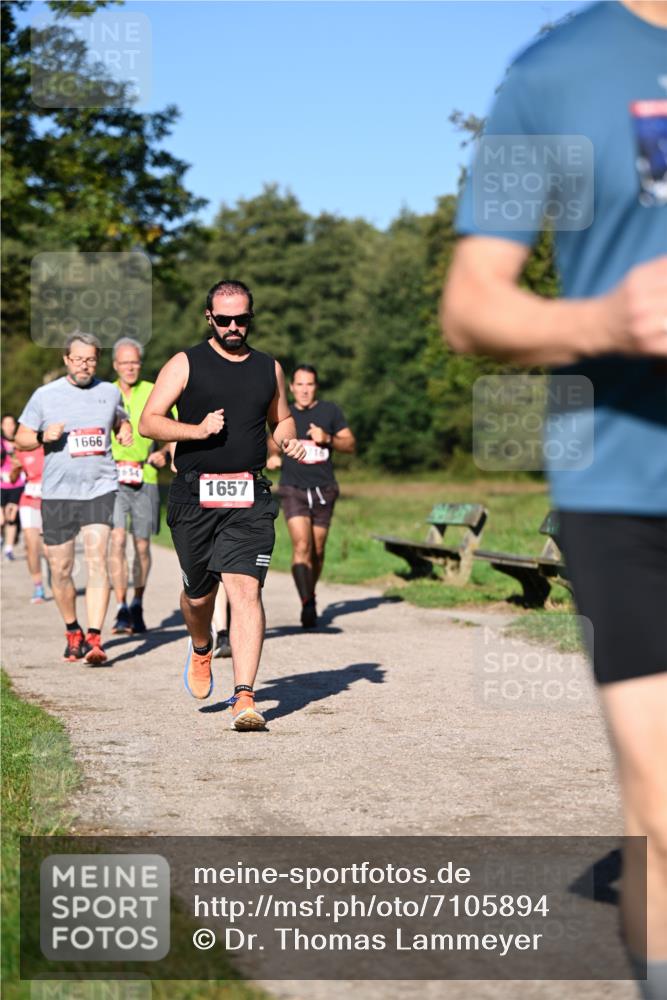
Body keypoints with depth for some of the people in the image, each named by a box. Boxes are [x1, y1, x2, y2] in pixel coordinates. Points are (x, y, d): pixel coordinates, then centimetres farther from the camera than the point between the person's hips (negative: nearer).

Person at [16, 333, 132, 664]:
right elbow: (21, 438, 7)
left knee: (97, 559, -15)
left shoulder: (109, 392, 8)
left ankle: (94, 638, -19)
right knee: (60, 568, 6)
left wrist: (126, 431, 4)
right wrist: (44, 437, -14)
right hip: (57, 492, 0)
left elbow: (120, 421, 27)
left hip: (100, 489, 0)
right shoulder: (45, 395, 2)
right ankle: (72, 631, 28)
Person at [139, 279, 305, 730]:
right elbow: (148, 422, -2)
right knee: (198, 593, 11)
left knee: (246, 590, -14)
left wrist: (290, 441, 5)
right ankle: (201, 649, 46)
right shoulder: (186, 364, 3)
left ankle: (245, 698, -16)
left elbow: (281, 419, 28)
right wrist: (197, 430, -17)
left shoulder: (269, 368, 13)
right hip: (194, 497, -1)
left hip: (249, 499, 1)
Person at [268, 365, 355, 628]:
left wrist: (327, 439, -13)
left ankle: (310, 595, 29)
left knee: (317, 550, 6)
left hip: (323, 490, 1)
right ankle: (307, 605, -25)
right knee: (301, 545, -18)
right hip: (293, 489, -1)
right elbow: (274, 442, 24)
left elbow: (351, 444, 5)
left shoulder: (330, 411, 6)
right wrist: (273, 457, 2)